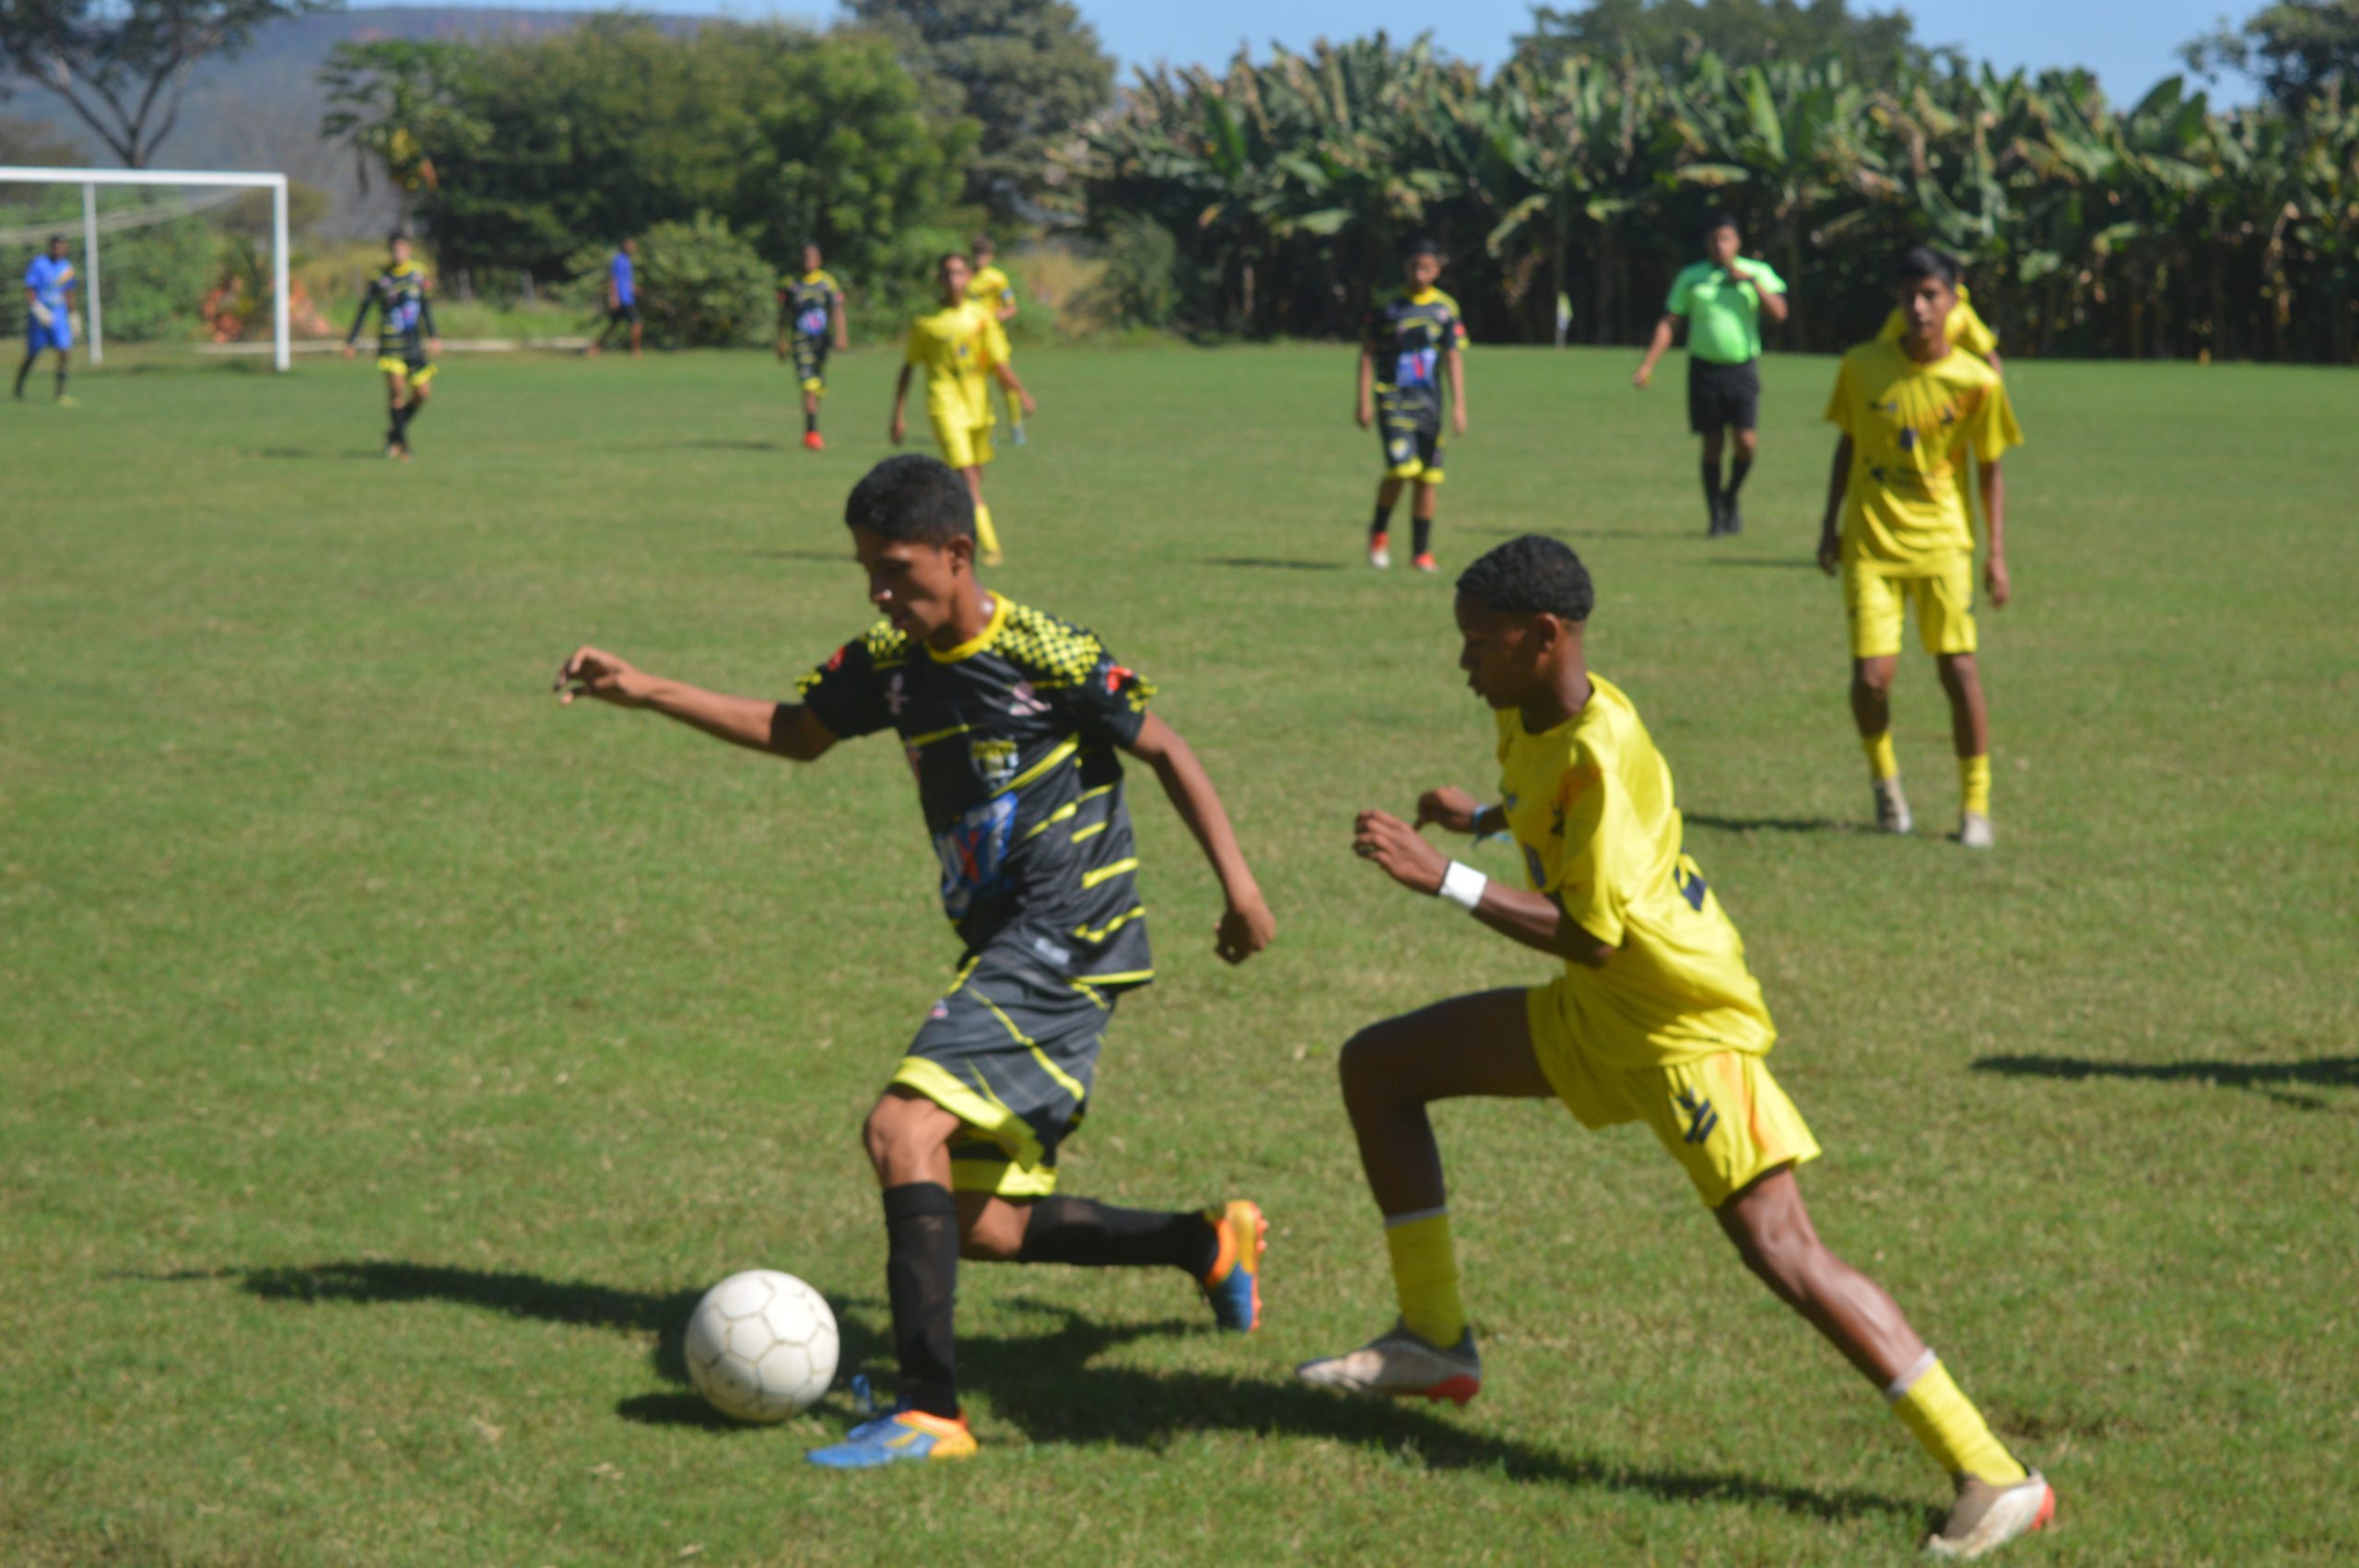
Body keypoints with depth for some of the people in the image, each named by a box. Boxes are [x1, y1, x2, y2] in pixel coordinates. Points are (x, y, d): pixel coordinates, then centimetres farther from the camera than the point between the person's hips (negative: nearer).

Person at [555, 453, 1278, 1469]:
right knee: (985, 1228, 8)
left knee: (904, 1127, -23)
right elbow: (795, 734, 23)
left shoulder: (1044, 654, -12)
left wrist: (1238, 885, -7)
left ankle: (929, 1411, -24)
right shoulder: (890, 662, 9)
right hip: (1008, 954, 8)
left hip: (1068, 938, -8)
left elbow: (1164, 751, -4)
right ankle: (1209, 1243, 27)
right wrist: (644, 692, 16)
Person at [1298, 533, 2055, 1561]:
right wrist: (1483, 816, 11)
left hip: (1682, 1024, -10)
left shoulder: (1598, 752, -27)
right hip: (1594, 1014, 10)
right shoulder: (1529, 716, 1)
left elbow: (1591, 935, -29)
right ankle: (1434, 1343, 20)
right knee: (1377, 1066, 12)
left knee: (1782, 1252, -18)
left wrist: (1443, 879, -30)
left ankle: (1994, 1481, -15)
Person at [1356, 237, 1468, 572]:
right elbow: (1367, 352, 4)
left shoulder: (1446, 308, 5)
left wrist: (1459, 405, -3)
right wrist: (1364, 398, -2)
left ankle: (1421, 551, 13)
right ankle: (1379, 532, 4)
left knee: (1429, 477, 2)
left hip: (1429, 402, 3)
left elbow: (1454, 358, 4)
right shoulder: (1386, 305, 1)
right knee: (1402, 467, -19)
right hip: (1392, 397, -3)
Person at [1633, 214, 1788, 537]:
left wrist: (1750, 280, -14)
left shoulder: (1757, 272, 5)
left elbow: (1778, 312, -7)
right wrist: (1648, 364, -4)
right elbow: (1668, 322, 5)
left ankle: (1731, 497, 17)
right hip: (1705, 367, 0)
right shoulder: (1691, 277, 6)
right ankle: (1715, 516, 12)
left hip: (1743, 367, 0)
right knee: (1713, 443, 0)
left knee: (1747, 442, -10)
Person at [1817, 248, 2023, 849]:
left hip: (1943, 543, -1)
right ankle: (1883, 777, 20)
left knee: (1958, 669, -7)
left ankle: (1975, 805, 8)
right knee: (1871, 675, -9)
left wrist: (1997, 554, -2)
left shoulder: (1976, 381, -7)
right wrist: (1830, 524, 10)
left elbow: (1990, 468, 2)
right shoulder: (1862, 367, -3)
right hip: (1871, 544, 1)